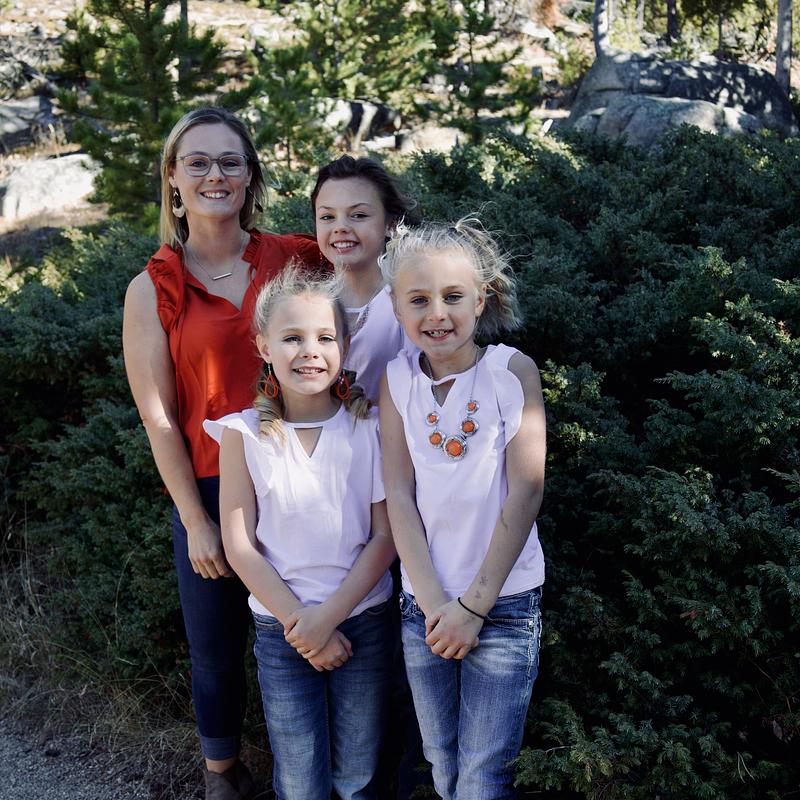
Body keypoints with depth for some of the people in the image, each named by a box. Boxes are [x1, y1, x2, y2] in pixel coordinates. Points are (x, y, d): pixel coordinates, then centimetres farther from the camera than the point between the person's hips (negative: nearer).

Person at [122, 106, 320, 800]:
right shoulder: (153, 290, -2)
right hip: (211, 493, -1)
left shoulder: (295, 258, 1)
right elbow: (159, 418, -3)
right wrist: (196, 521, -5)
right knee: (217, 651, 14)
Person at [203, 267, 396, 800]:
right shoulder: (245, 434, -6)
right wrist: (299, 621, -10)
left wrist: (329, 616, -13)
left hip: (363, 621, 0)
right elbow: (240, 546, -5)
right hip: (281, 628, 0)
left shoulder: (370, 426, -6)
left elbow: (385, 536, -5)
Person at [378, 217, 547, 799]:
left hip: (504, 601, -3)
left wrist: (475, 605, -11)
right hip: (424, 604, 3)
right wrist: (434, 601, -10)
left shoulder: (511, 370, -8)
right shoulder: (397, 380, 1)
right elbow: (399, 495, -2)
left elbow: (525, 491, -11)